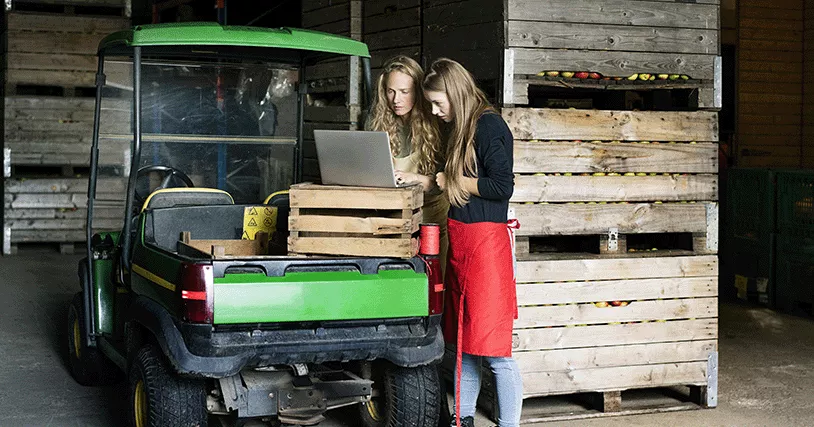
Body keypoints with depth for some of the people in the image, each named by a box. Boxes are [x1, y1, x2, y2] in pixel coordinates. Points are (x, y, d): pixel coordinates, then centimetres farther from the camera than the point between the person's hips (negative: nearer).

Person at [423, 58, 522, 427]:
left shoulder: (489, 125, -11)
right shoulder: (461, 128, 16)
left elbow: (502, 186, -18)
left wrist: (451, 182, -8)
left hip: (487, 241, -9)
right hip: (460, 240, 9)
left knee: (494, 348, -6)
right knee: (463, 341, 14)